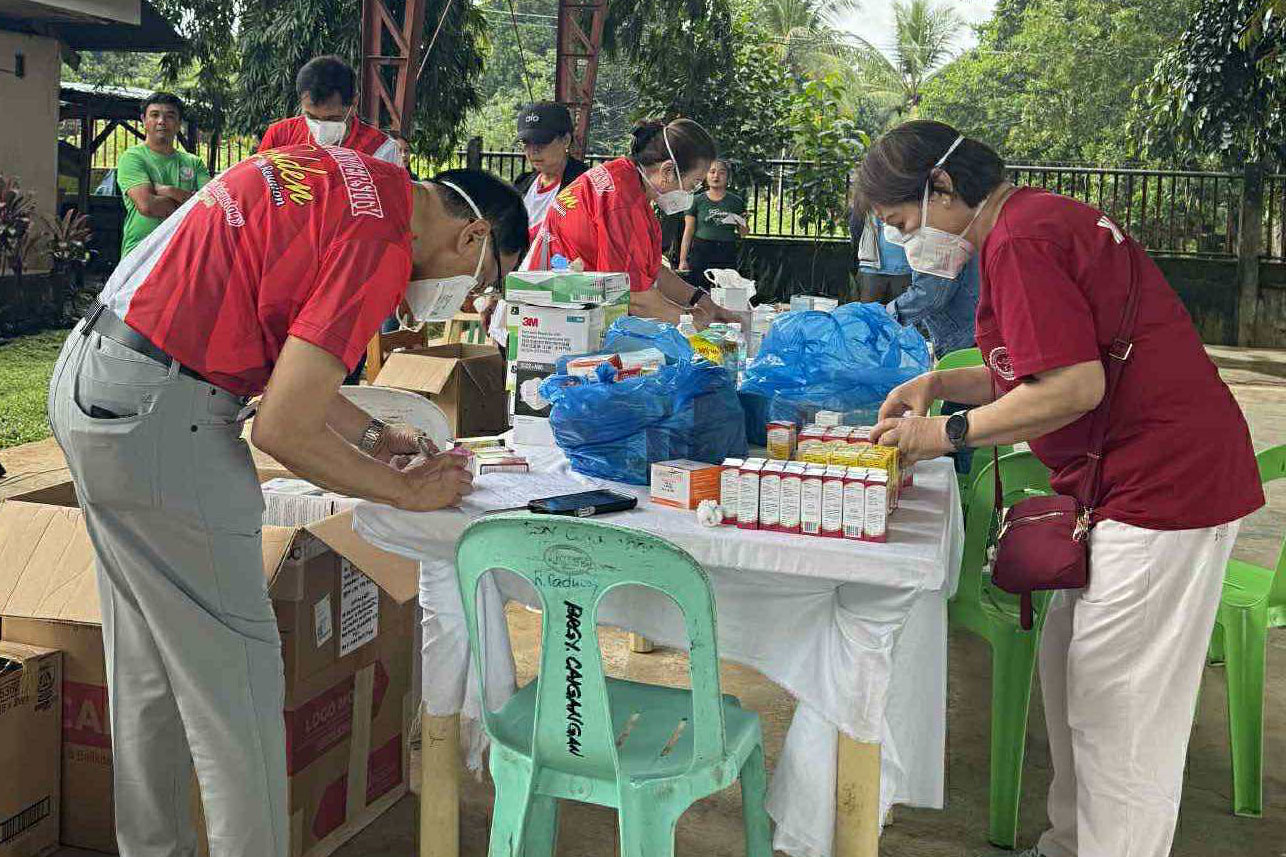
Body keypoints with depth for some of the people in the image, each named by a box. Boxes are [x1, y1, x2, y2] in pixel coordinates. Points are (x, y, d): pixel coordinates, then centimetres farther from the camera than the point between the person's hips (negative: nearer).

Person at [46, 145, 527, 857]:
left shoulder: (350, 176, 11)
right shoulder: (382, 243, -17)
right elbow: (281, 430, -17)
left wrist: (373, 437, 20)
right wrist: (408, 490, -4)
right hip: (156, 417, -10)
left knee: (146, 664, 19)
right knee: (234, 676, -1)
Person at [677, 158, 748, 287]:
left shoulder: (736, 202, 9)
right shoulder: (698, 201, 6)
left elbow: (743, 234, 14)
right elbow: (688, 233, 5)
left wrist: (743, 226, -9)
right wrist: (682, 260, 0)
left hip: (727, 257, 1)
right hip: (700, 253, -1)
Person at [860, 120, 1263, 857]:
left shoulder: (1019, 241, -17)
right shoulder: (1042, 219, 17)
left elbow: (1074, 388, -22)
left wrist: (950, 433, -12)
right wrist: (940, 384, 11)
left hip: (1161, 484, -11)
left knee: (1113, 707, -3)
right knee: (1069, 672, 17)